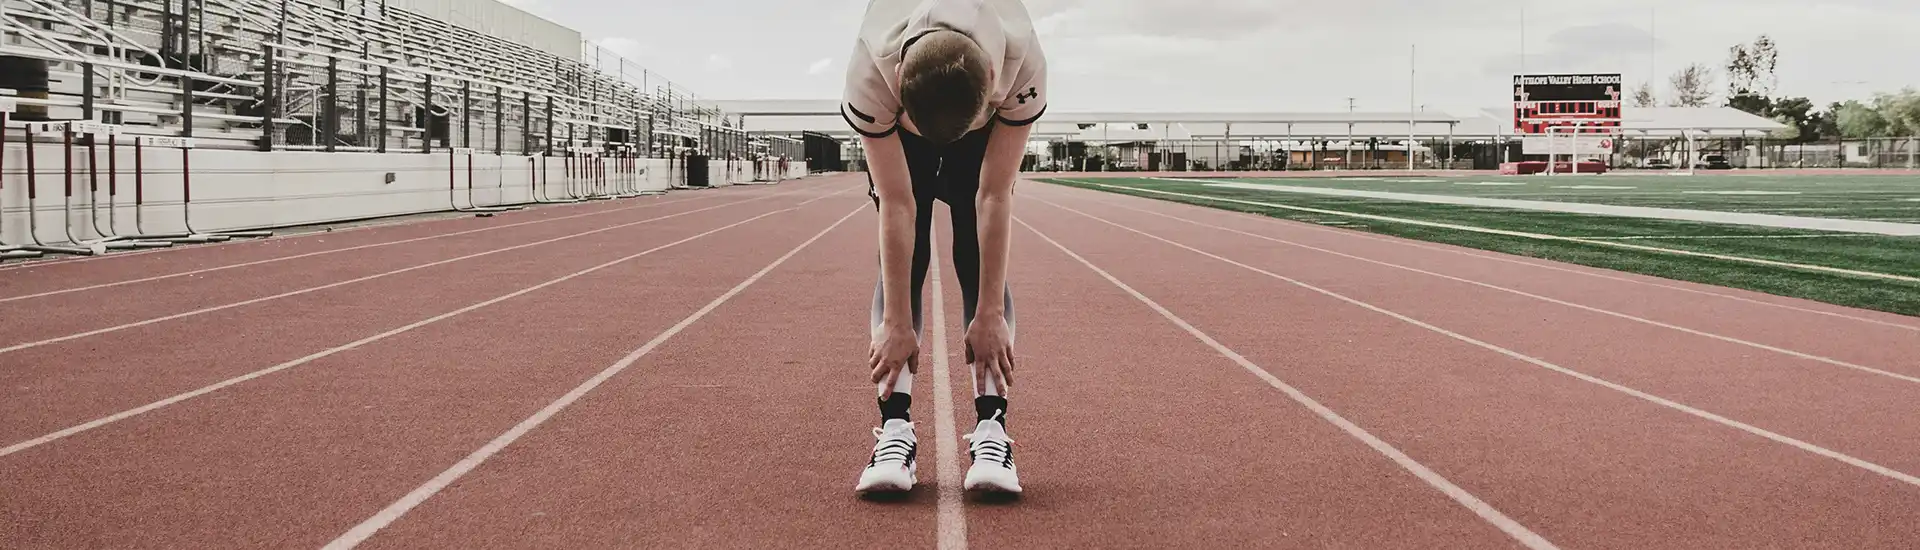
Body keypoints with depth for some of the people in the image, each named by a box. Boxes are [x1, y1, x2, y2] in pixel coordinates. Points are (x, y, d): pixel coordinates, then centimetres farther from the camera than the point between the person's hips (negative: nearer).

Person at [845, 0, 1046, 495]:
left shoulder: (1023, 65, -42)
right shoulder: (868, 76, -42)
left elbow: (994, 198, -34)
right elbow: (896, 205, -34)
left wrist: (990, 315, -30)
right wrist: (896, 324, -31)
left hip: (986, 129, 0)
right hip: (897, 129, 0)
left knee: (980, 262, -13)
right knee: (901, 261, -14)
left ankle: (991, 430, -15)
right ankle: (895, 430, -15)